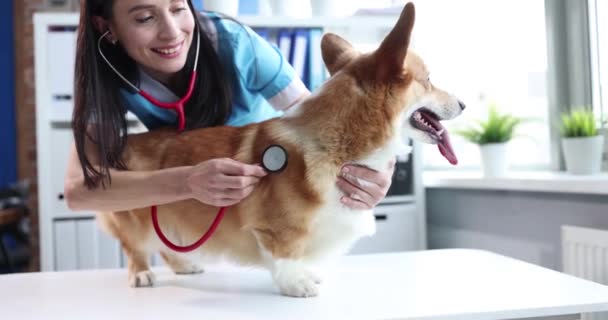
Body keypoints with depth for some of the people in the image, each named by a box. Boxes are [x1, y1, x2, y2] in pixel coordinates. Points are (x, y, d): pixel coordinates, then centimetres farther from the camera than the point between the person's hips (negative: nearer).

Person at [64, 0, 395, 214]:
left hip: (280, 178, -1)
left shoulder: (232, 43, -35)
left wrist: (366, 170, -55)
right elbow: (78, 188, -38)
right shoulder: (110, 77, -28)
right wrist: (187, 182, -55)